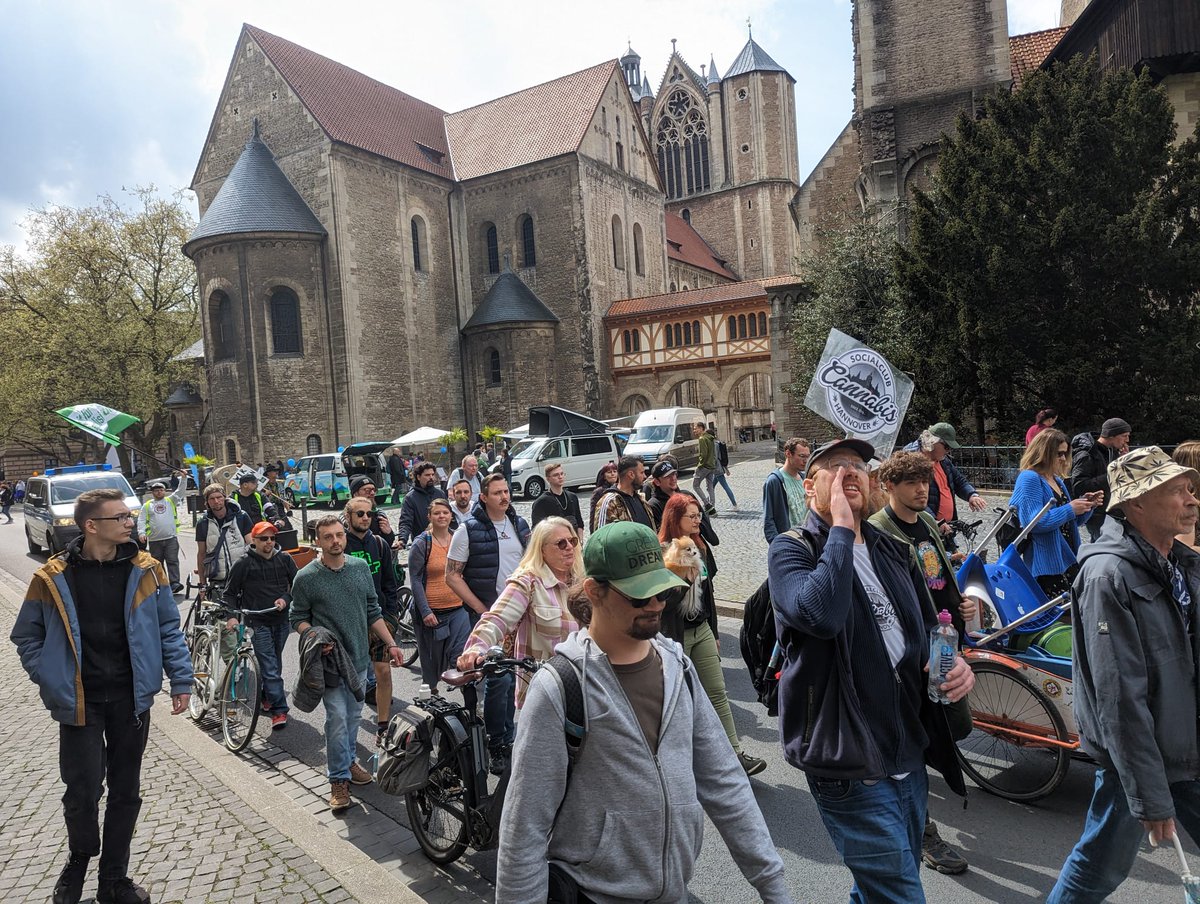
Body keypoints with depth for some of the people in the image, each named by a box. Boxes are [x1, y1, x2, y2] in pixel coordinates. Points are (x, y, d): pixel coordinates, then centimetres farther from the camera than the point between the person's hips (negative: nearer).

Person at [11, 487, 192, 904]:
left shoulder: (145, 570, -4)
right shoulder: (53, 578, -7)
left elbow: (169, 628, 2)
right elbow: (26, 635, 6)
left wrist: (180, 679, -1)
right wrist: (50, 680, -2)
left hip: (131, 699, 2)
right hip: (80, 702, -2)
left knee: (126, 791, 11)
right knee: (83, 790, 2)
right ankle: (79, 859, 34)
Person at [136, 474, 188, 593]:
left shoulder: (171, 501, 14)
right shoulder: (147, 505, 13)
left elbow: (181, 491, 5)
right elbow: (141, 520, 6)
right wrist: (141, 533, -10)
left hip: (171, 538, -2)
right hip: (154, 540, 2)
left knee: (172, 561, -10)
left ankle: (174, 583, -18)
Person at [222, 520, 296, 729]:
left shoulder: (284, 559, 4)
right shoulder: (244, 564, -3)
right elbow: (231, 592, 5)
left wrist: (286, 599, -8)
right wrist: (232, 615, -7)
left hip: (282, 620, 4)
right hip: (258, 622, -4)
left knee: (275, 663, 17)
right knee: (270, 668, -9)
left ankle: (268, 698, 37)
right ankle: (279, 710, -7)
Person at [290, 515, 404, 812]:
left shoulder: (361, 567, 4)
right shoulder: (306, 578, -8)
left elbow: (373, 611, 11)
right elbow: (298, 619, -1)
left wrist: (390, 643, 9)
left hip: (359, 656, 5)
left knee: (353, 714, 13)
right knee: (337, 716, -7)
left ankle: (346, 761, 32)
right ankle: (339, 779, 5)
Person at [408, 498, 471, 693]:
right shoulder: (421, 543, -5)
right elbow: (415, 579, -8)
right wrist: (425, 611, -15)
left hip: (458, 608, 3)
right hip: (432, 611, -2)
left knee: (463, 655, -10)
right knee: (433, 659, 11)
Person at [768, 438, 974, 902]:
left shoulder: (894, 552, 10)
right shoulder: (791, 549, -11)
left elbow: (925, 629, 22)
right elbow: (820, 615, -32)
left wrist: (953, 663, 0)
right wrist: (842, 528, -23)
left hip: (910, 755, 7)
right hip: (851, 767, -7)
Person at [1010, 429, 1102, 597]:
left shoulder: (1058, 480, 16)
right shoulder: (1029, 478, -11)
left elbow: (1069, 522, 22)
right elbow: (1034, 522, -22)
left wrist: (1087, 505, 5)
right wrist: (1070, 509, -18)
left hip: (1069, 558, 9)